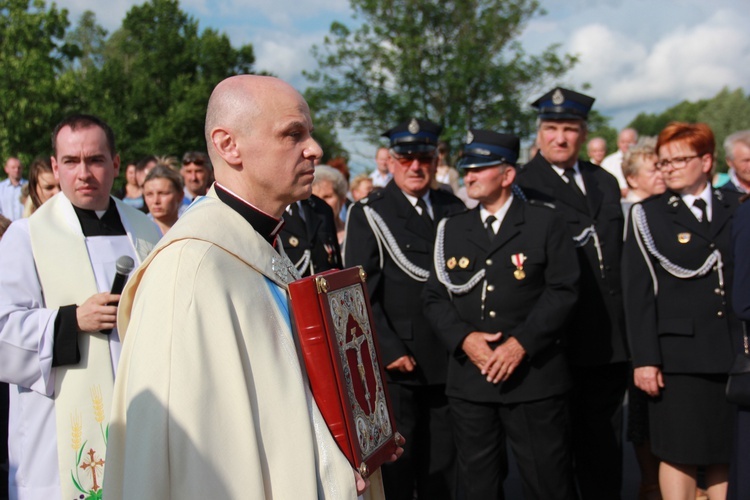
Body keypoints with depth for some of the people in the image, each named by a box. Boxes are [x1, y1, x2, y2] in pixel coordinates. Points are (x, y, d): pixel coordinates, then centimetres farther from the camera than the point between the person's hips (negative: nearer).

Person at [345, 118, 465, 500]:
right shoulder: (368, 214, -2)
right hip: (396, 366, -4)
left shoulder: (454, 210, 11)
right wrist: (390, 351, -13)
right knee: (395, 468, 4)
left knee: (444, 468, 12)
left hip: (448, 363, 4)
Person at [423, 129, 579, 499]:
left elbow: (563, 290, -6)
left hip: (534, 376, -3)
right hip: (469, 379, 4)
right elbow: (435, 297, 9)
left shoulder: (545, 223, 2)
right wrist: (464, 338, -9)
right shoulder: (452, 229, 13)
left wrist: (522, 343, -15)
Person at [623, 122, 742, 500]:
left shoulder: (737, 209, 10)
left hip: (736, 352, 3)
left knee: (728, 454, 8)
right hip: (679, 353, -3)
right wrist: (644, 359, -7)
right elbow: (638, 293, -2)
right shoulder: (647, 215, 2)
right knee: (680, 454, 1)